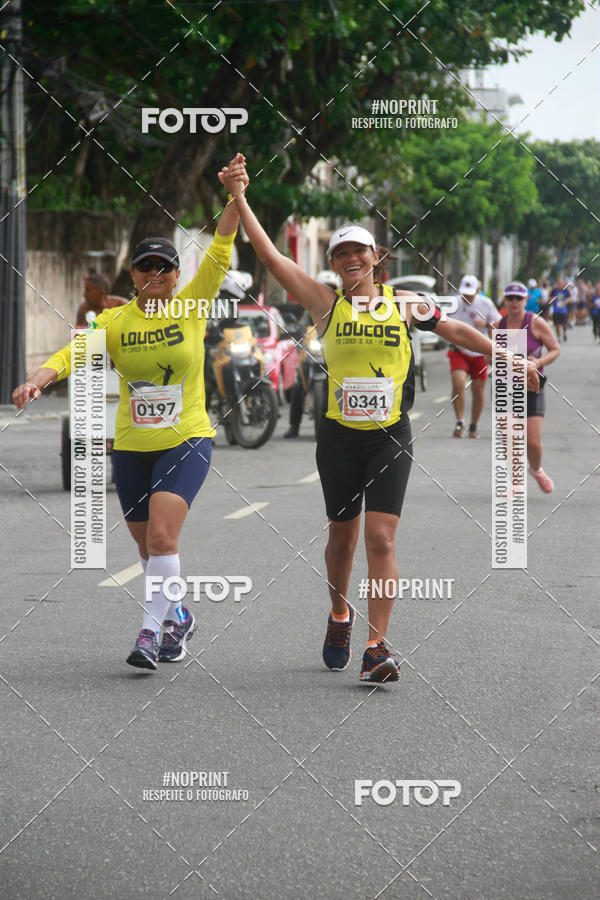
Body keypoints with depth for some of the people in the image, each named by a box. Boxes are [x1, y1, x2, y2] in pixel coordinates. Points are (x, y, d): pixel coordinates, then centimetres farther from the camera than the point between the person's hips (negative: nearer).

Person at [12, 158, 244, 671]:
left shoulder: (192, 307, -1)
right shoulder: (114, 322, 1)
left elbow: (220, 254, -10)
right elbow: (74, 353, -12)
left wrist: (235, 201, -22)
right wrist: (40, 378, -31)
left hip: (186, 442, -3)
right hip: (131, 448, 3)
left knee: (162, 536, -20)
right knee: (150, 546, 11)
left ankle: (151, 630, -15)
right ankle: (178, 616, 34)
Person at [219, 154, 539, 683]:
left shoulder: (405, 303, 5)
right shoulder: (326, 303, 1)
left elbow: (454, 330, 16)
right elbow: (272, 256, -5)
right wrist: (239, 199, -11)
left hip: (391, 437, 0)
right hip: (340, 436, 0)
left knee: (381, 538, -10)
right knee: (343, 535, 11)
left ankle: (377, 648, -10)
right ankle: (339, 616, 38)